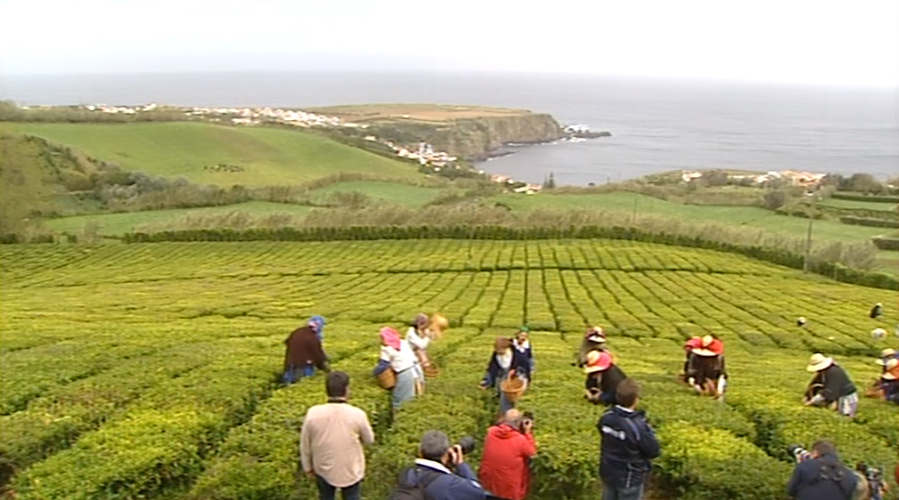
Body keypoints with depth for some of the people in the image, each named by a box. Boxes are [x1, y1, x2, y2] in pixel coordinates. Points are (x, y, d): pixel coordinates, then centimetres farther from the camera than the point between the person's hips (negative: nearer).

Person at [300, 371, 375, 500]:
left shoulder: (313, 413, -20)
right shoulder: (357, 414, -23)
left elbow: (305, 445, -7)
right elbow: (369, 439, -5)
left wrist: (308, 467, 9)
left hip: (324, 469, 1)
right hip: (351, 470, -1)